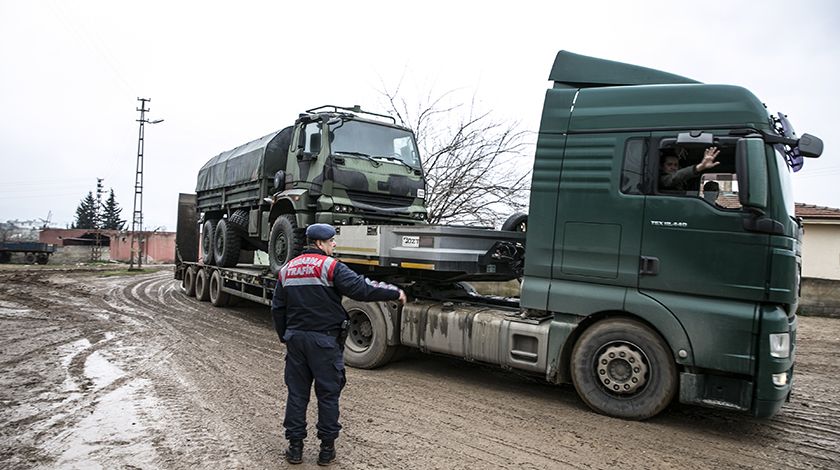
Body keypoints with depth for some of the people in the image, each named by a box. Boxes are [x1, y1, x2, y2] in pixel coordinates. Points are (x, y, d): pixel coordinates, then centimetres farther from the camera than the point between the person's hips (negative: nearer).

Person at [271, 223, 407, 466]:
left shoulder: (287, 269, 10)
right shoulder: (329, 266, -11)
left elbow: (277, 308, 15)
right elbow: (360, 288, -19)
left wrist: (285, 337, 25)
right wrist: (395, 293, -11)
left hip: (295, 338, 6)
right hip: (324, 339, -6)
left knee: (297, 392, 12)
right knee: (328, 393, 5)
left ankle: (295, 446, 18)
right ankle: (326, 449, 13)